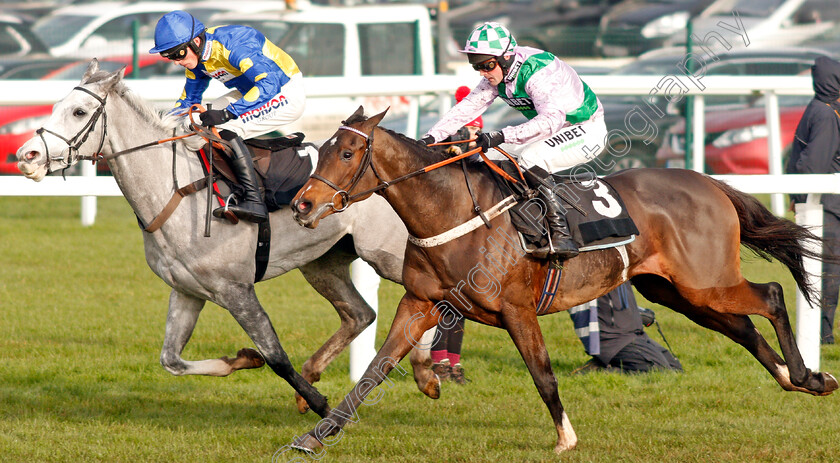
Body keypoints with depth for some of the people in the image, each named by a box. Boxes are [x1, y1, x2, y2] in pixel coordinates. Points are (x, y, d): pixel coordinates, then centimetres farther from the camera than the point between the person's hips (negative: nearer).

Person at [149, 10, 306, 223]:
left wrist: (227, 114, -47)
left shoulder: (234, 46, -31)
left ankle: (254, 202, -29)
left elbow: (269, 85, -42)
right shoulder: (196, 55, -2)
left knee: (226, 130, -26)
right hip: (254, 91, 10)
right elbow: (189, 100, 14)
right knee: (199, 120, 6)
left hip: (286, 95, -10)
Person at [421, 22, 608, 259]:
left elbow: (551, 120, -42)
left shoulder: (538, 71, -31)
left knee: (530, 159, -32)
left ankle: (561, 234, -31)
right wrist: (430, 138, -15)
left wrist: (502, 136, -50)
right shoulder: (496, 74, -5)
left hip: (587, 130, -9)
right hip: (554, 132, 9)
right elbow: (467, 108, -3)